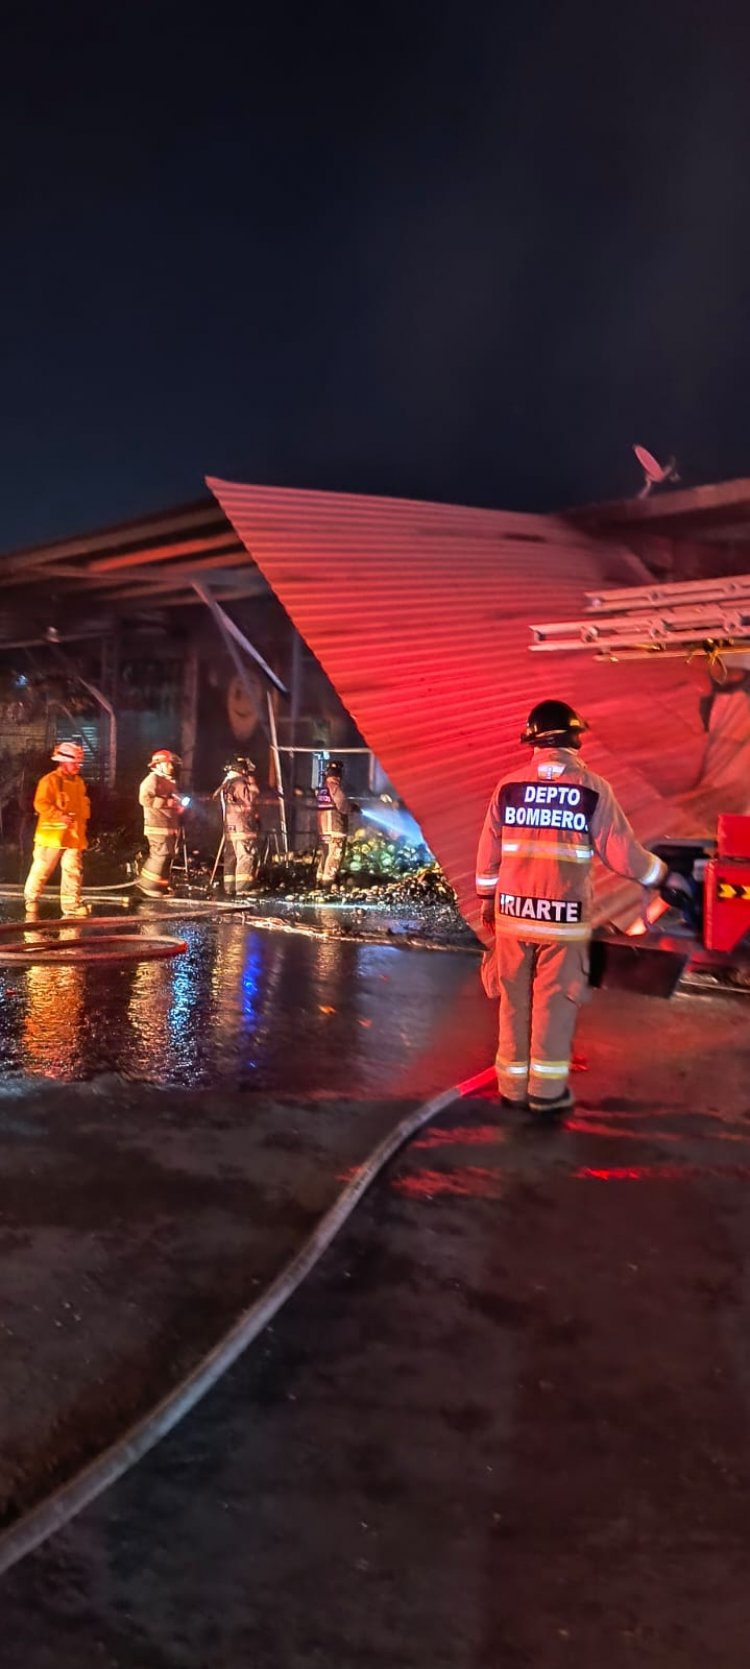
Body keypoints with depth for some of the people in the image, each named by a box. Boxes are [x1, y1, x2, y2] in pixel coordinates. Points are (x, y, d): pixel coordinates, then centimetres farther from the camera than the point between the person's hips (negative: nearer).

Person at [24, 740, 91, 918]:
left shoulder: (79, 782, 13)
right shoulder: (50, 780, -9)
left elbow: (84, 805, 23)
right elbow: (41, 804, -16)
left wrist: (81, 822, 11)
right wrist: (59, 816, -24)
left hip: (74, 835, 6)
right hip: (52, 834, -6)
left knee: (73, 870, 1)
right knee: (41, 869, 3)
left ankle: (71, 904, 4)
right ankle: (31, 899, 19)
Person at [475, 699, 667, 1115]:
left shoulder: (508, 786, 0)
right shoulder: (593, 788, -8)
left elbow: (489, 850, 5)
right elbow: (621, 853, -7)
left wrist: (487, 898, 19)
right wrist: (657, 872, 11)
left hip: (513, 912, 2)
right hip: (565, 915, -2)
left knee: (515, 999, 13)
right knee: (555, 1000, 9)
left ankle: (513, 1084, 22)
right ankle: (547, 1089, 15)